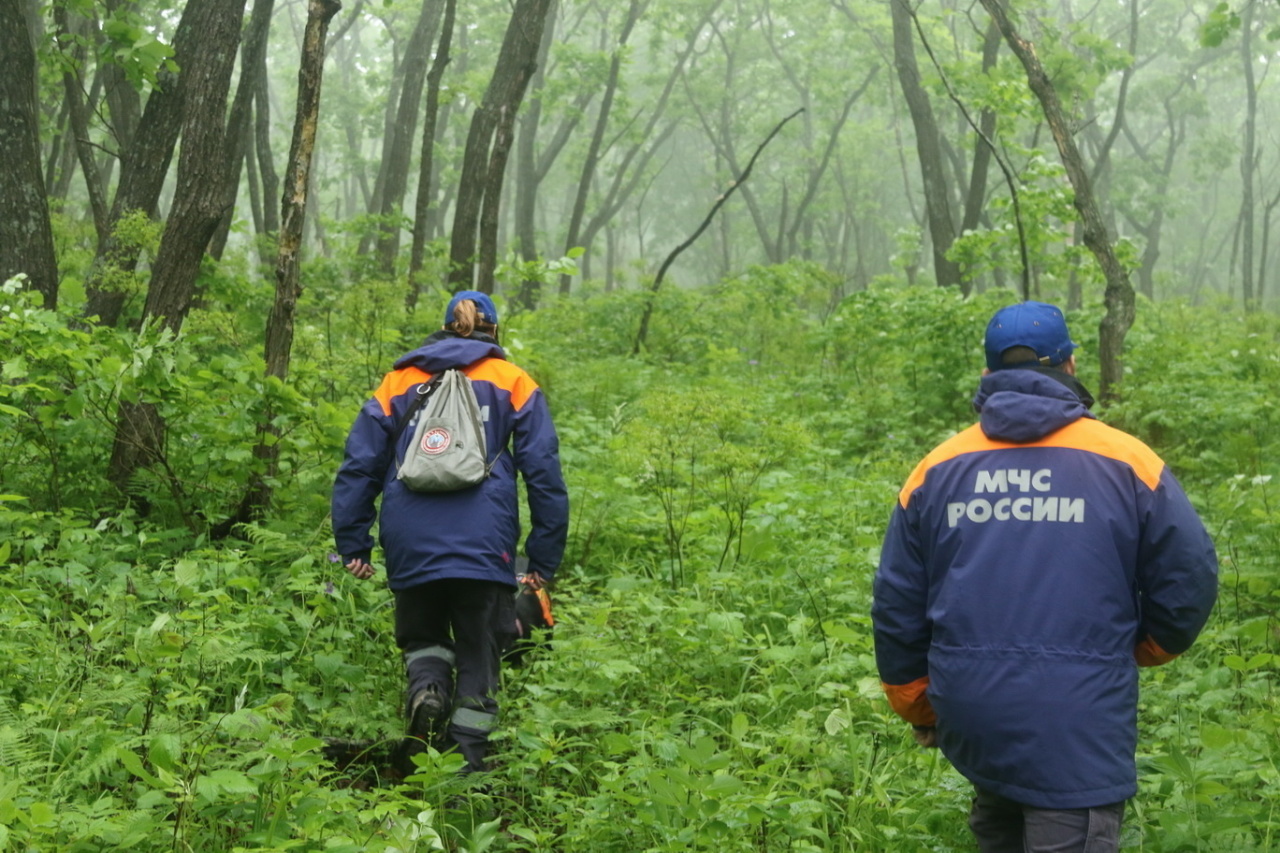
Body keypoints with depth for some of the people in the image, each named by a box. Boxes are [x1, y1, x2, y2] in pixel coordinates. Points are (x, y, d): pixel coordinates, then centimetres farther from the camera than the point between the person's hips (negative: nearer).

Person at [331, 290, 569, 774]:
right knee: (478, 654, 9)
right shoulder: (513, 383, 12)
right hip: (484, 547, -1)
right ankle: (466, 762, 2)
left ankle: (426, 685, -10)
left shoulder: (399, 381, 16)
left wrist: (353, 545, 12)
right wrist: (545, 560, 7)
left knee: (422, 635, 21)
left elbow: (359, 465, 10)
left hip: (411, 547, 1)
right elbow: (543, 471, 5)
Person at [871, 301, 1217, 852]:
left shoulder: (936, 470, 6)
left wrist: (918, 709, 24)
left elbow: (896, 606, 10)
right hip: (1078, 725, -4)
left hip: (970, 721, 4)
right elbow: (1189, 581, 1)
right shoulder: (1127, 463, -2)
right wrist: (1139, 648, 21)